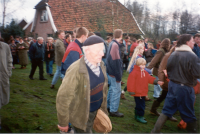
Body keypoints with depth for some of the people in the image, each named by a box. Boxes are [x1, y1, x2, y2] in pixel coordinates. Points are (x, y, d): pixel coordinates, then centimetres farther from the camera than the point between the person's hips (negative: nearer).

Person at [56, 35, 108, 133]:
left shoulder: (101, 65, -4)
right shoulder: (76, 70, -27)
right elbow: (63, 97, -23)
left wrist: (103, 108, 13)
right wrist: (63, 124, -15)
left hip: (95, 111, 7)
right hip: (81, 115, -7)